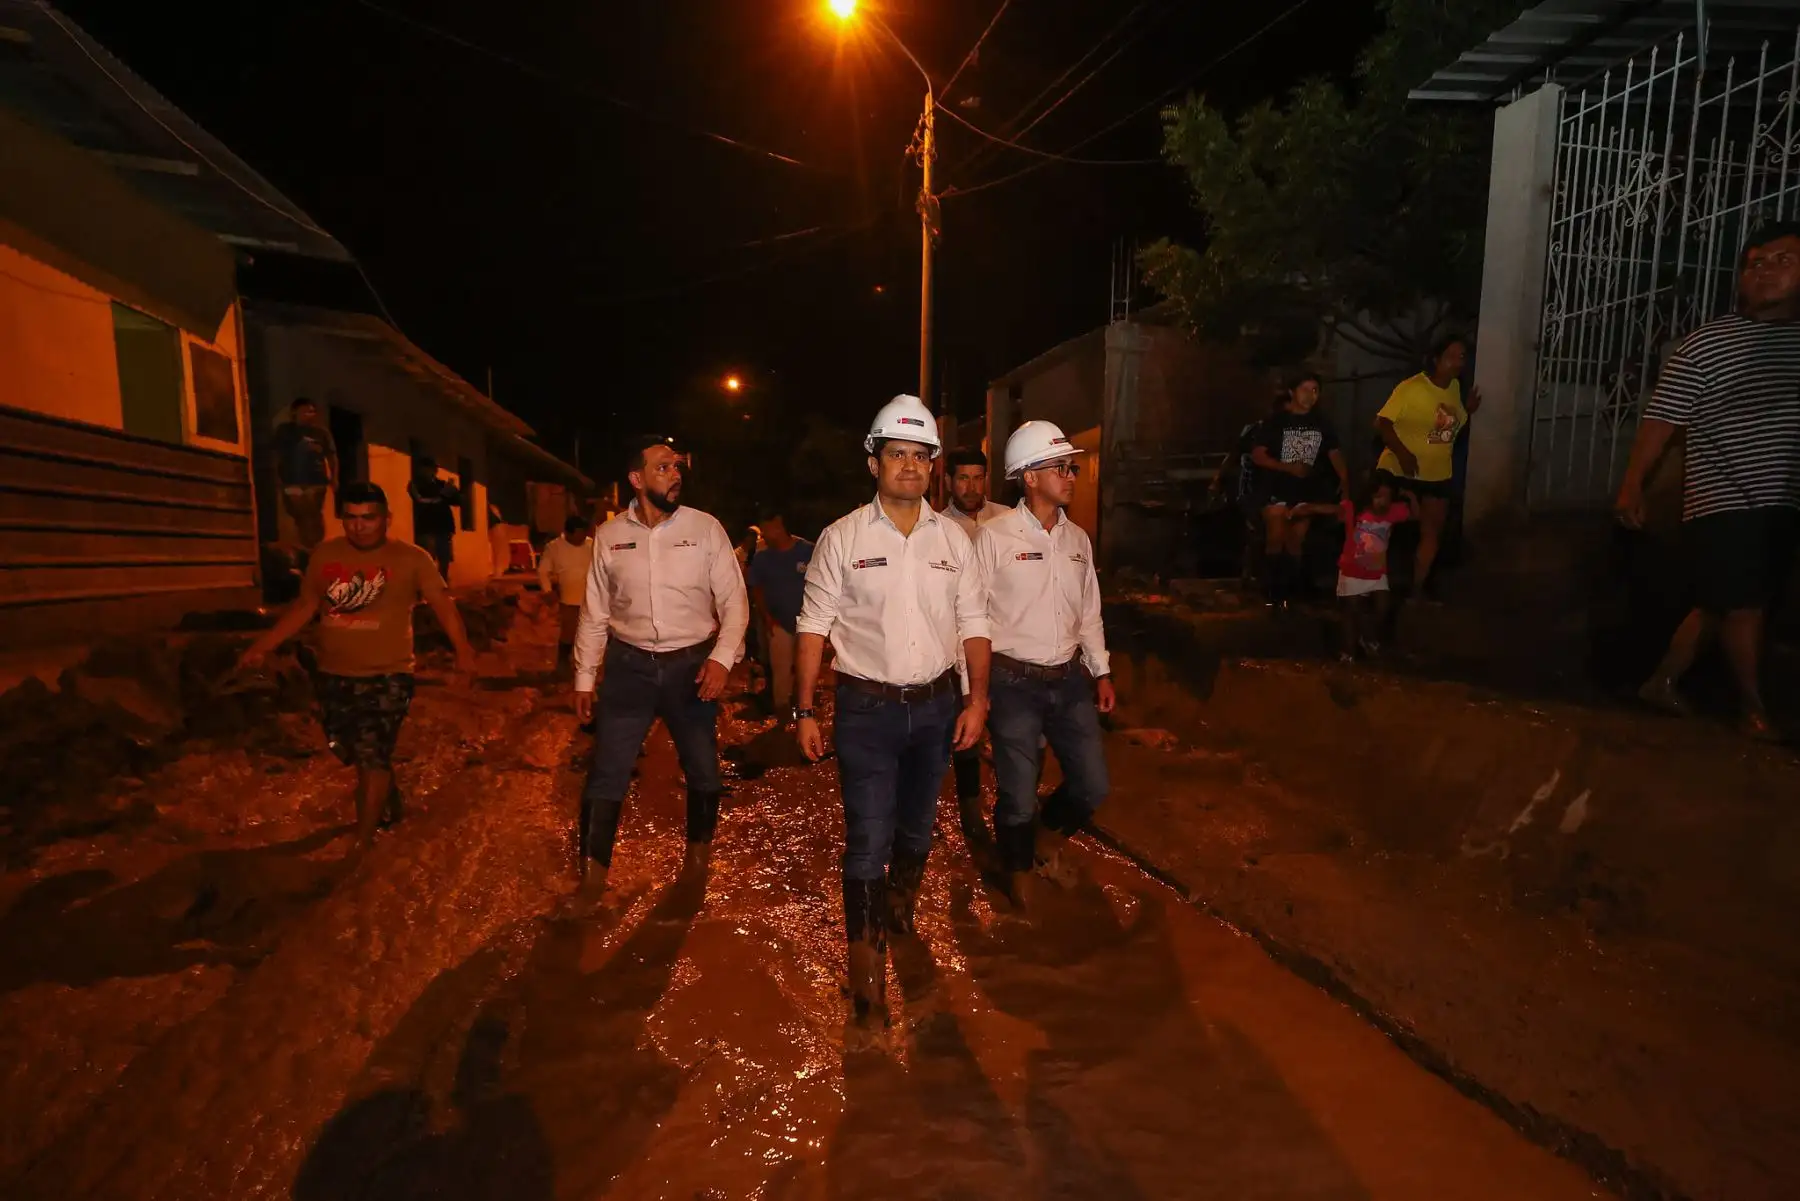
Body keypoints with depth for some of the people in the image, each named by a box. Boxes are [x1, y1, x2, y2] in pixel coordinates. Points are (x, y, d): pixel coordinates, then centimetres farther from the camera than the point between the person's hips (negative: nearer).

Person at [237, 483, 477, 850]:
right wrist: (263, 646, 10)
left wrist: (462, 649, -23)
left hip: (387, 677, -5)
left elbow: (443, 603, -12)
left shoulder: (411, 558, -8)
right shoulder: (325, 554, 5)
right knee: (356, 756, 18)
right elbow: (304, 606, 13)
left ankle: (361, 845, 6)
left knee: (373, 759, -5)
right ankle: (388, 806, 43)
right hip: (333, 676, 5)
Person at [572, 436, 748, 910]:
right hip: (629, 665, 1)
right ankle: (593, 880, 19)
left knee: (703, 770, 14)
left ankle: (698, 853, 40)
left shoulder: (706, 528, -5)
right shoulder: (609, 536, 1)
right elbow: (594, 613, 7)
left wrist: (722, 658, -17)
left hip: (691, 664, 0)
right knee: (605, 776, 2)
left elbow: (734, 601, -4)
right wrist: (584, 677, 8)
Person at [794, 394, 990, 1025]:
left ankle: (900, 918, 47)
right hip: (867, 708, -3)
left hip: (936, 705, 4)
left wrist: (977, 697, -1)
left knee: (917, 829, 20)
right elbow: (814, 625, -4)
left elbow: (972, 622, 7)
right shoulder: (842, 537, -5)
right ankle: (866, 966, 15)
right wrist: (805, 712, -7)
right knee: (868, 841, -3)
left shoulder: (952, 537, 4)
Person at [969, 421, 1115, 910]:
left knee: (1092, 784, 10)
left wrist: (1102, 672, 13)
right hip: (1015, 682, -5)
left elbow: (1089, 612, 15)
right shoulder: (994, 537, -11)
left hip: (1070, 680, 5)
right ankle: (1019, 876, 35)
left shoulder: (1078, 538, 7)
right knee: (1018, 795, 6)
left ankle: (1052, 834, 43)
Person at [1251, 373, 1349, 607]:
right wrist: (1290, 467, -18)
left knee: (1297, 542, 9)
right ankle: (1273, 592, 4)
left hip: (1306, 491, 4)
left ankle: (1293, 591, 17)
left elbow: (1335, 453, 5)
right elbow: (1257, 456, -10)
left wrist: (1344, 480, -12)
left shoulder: (1321, 425, 7)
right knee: (1276, 541, -6)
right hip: (1277, 490, -4)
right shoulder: (1276, 421, -6)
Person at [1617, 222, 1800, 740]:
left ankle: (1662, 682, 24)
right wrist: (1632, 484, -11)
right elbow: (1662, 417, -7)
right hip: (1722, 503, -5)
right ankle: (1754, 707, 14)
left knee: (1718, 605, 11)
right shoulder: (1706, 343, -5)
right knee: (1744, 607, -1)